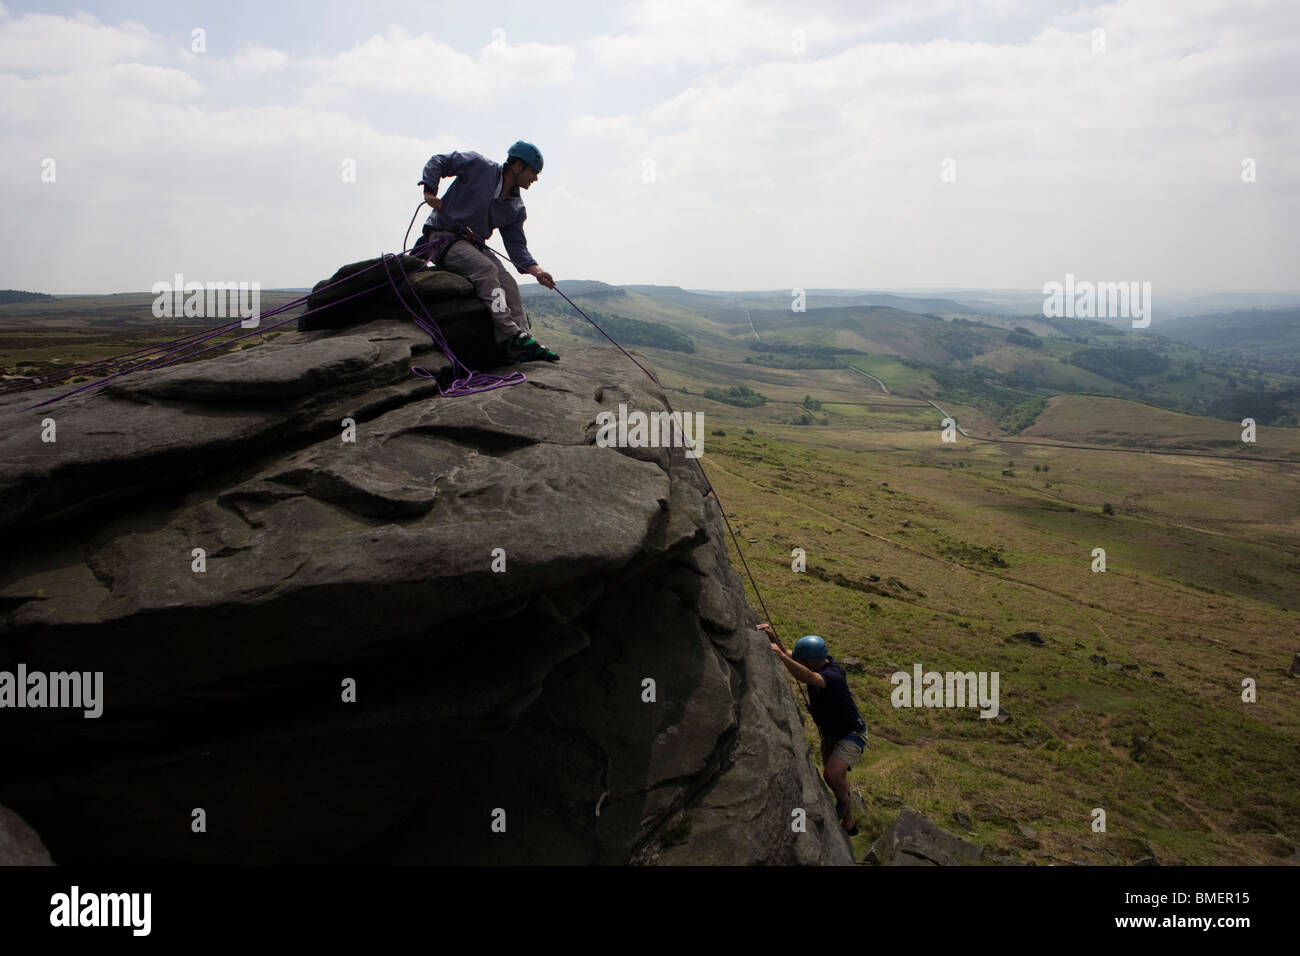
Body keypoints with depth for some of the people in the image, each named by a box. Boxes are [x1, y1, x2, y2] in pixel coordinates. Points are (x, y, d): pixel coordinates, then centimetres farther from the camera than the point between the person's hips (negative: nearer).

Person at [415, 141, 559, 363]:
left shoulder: (516, 209, 9)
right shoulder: (478, 166, -6)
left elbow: (517, 246, 6)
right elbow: (438, 162, 0)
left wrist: (536, 270, -11)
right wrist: (430, 190, -14)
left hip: (475, 244, 6)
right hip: (443, 237, -6)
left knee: (508, 283, -16)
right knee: (486, 268, -30)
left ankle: (524, 346, -22)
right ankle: (510, 335, -37)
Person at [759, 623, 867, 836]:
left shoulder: (833, 675, -36)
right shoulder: (818, 663, -12)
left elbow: (807, 677, -55)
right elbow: (788, 657, -4)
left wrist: (780, 654, -56)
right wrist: (773, 638, -22)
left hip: (851, 735, -9)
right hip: (829, 734, 9)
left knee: (832, 774, -29)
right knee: (833, 778, 20)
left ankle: (843, 800, 4)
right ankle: (848, 822, 41)